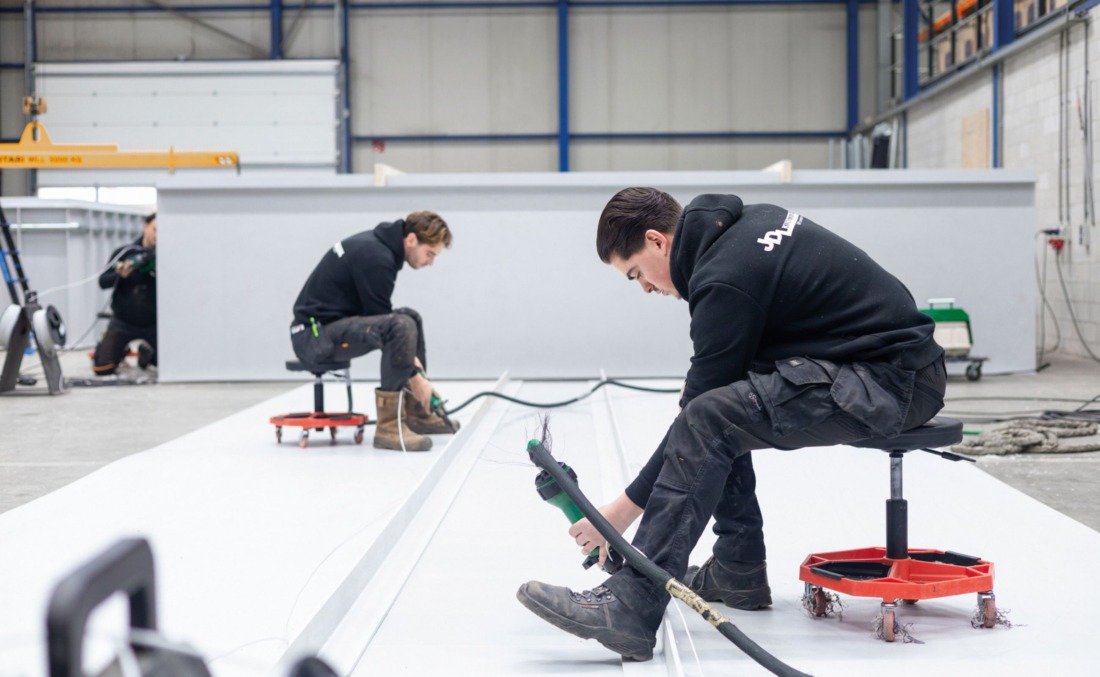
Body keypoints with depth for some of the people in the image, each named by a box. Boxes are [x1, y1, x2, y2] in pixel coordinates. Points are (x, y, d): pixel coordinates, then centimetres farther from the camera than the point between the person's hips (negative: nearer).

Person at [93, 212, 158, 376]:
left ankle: (146, 353, 24)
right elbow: (103, 282, -6)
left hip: (153, 323, 1)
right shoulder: (124, 253, -7)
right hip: (123, 322, -1)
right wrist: (120, 275, -25)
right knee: (102, 370, -9)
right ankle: (121, 352, 26)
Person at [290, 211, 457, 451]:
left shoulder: (378, 243, 10)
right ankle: (389, 426, -22)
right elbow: (386, 324, -17)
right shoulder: (376, 258, -20)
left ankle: (416, 413, 20)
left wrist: (408, 356, 6)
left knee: (410, 318, 19)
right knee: (402, 326, -29)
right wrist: (413, 376, -10)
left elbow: (379, 316, 16)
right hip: (315, 336, -11)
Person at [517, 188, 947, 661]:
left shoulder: (726, 280, -17)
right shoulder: (749, 221, 10)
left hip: (894, 383, -11)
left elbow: (699, 419, -13)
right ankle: (737, 570, 19)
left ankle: (630, 607, -26)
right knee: (718, 415, 17)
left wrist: (624, 509, -6)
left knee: (710, 419, -24)